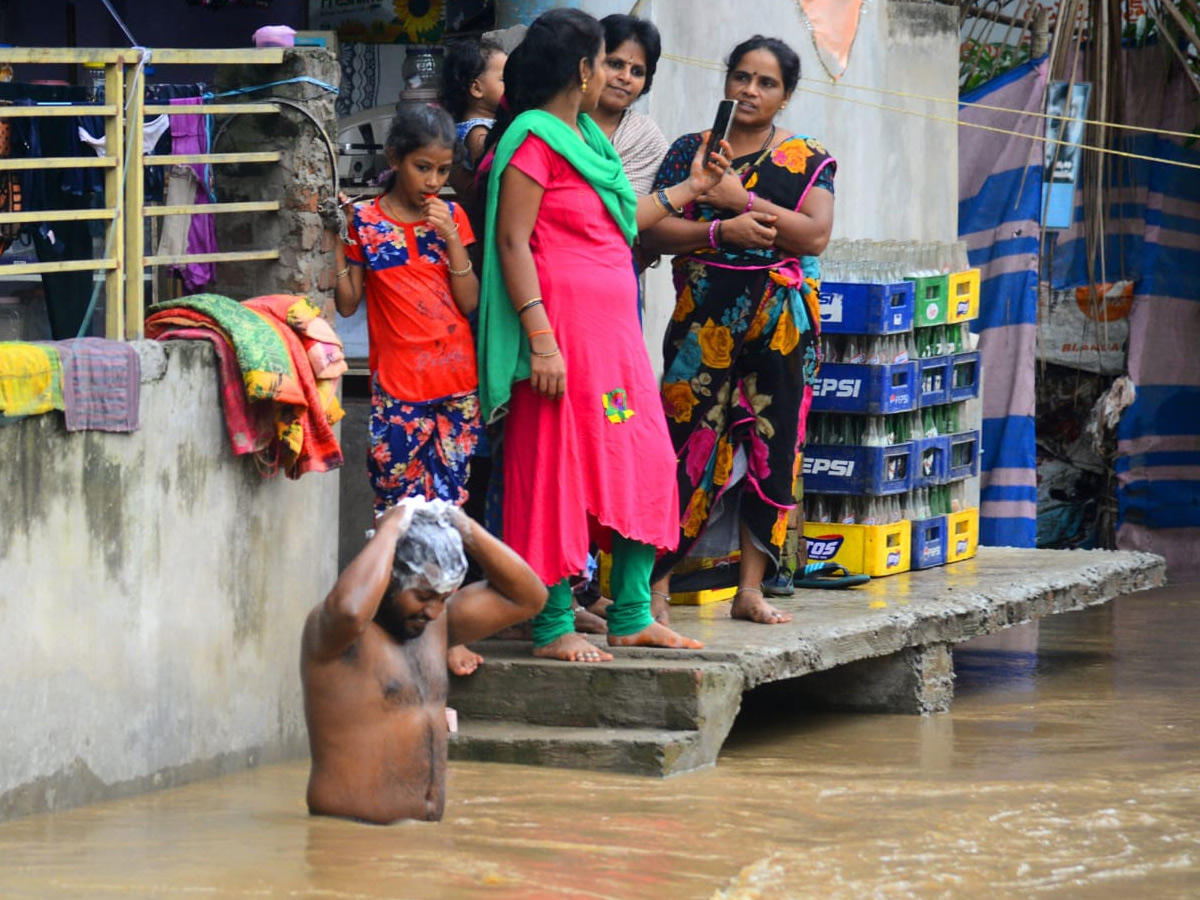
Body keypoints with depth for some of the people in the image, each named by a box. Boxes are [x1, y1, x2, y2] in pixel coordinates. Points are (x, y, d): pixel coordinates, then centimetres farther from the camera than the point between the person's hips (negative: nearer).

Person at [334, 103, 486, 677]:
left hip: (456, 383, 2)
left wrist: (451, 238, -8)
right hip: (397, 386, -2)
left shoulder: (451, 217, 8)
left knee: (447, 505, 2)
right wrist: (337, 241, -9)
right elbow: (347, 303, 1)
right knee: (399, 507, -3)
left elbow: (470, 302, 2)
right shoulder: (365, 221, 1)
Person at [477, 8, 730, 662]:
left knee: (642, 465, 9)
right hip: (564, 325, -9)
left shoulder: (584, 136, 18)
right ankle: (553, 627, 1)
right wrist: (540, 339, -21)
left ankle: (630, 617, 16)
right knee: (559, 467, -4)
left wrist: (688, 189, 30)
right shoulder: (534, 138, -11)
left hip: (614, 326, 9)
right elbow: (512, 241, -15)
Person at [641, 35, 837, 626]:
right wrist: (722, 231, -16)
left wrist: (741, 198, -11)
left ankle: (751, 588, 7)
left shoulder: (807, 161, 7)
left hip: (781, 322, 1)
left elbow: (815, 235, -8)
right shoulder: (690, 151, 7)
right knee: (686, 441, -7)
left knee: (771, 444, 1)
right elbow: (653, 229, -2)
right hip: (704, 319, -1)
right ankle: (657, 583, -3)